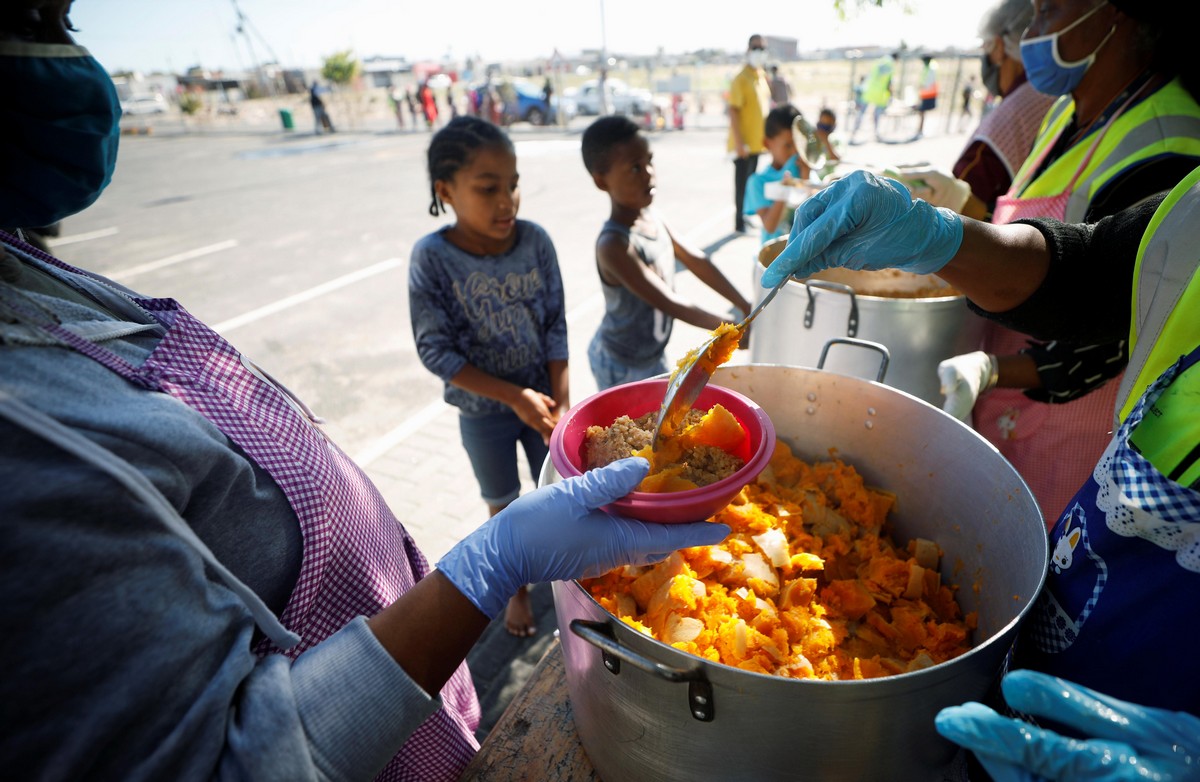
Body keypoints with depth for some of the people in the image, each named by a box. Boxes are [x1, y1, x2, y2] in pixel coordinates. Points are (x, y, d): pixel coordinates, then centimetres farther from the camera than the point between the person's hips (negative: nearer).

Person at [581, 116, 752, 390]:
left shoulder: (650, 218, -4)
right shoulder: (614, 245, -30)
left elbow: (696, 260, 1)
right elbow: (671, 304, -32)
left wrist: (745, 307, -1)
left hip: (653, 356, 8)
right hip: (621, 368, -8)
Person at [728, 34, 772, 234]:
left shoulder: (762, 76, 12)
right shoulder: (741, 78, -14)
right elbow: (733, 112, -19)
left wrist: (765, 136, 18)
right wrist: (739, 143, -24)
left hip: (757, 141, 8)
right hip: (744, 144, -8)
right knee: (742, 183, -2)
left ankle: (746, 217, 26)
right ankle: (739, 222, 5)